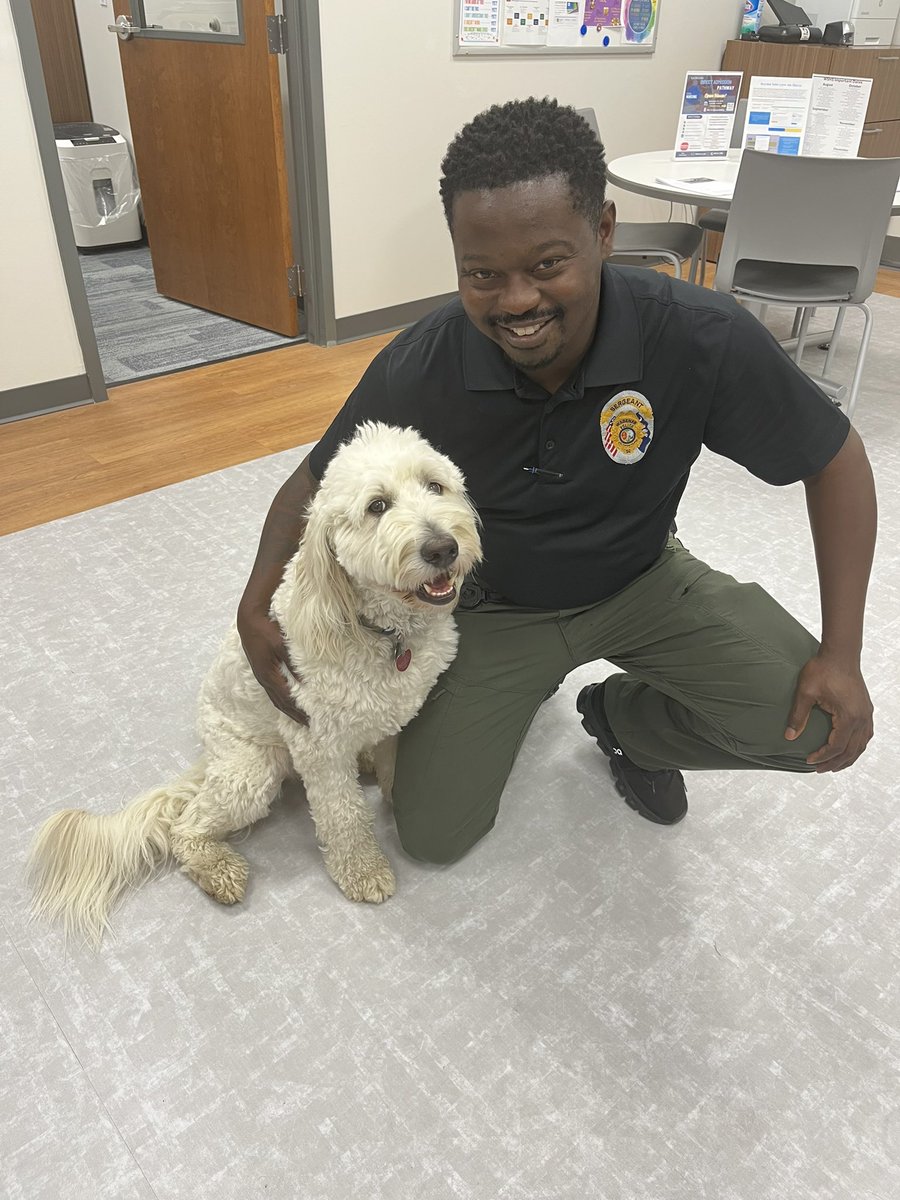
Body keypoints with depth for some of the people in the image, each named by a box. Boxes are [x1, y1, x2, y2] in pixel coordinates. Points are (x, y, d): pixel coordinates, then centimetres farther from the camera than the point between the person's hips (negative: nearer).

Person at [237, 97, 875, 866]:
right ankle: (515, 691, 27)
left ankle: (624, 719, 11)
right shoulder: (416, 372, -26)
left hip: (639, 581, 1)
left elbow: (834, 459, -13)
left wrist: (842, 652, -18)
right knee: (433, 836, -1)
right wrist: (257, 606, -21)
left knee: (814, 726, -20)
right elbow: (317, 482, -7)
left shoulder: (702, 339, -29)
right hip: (491, 602, 0)